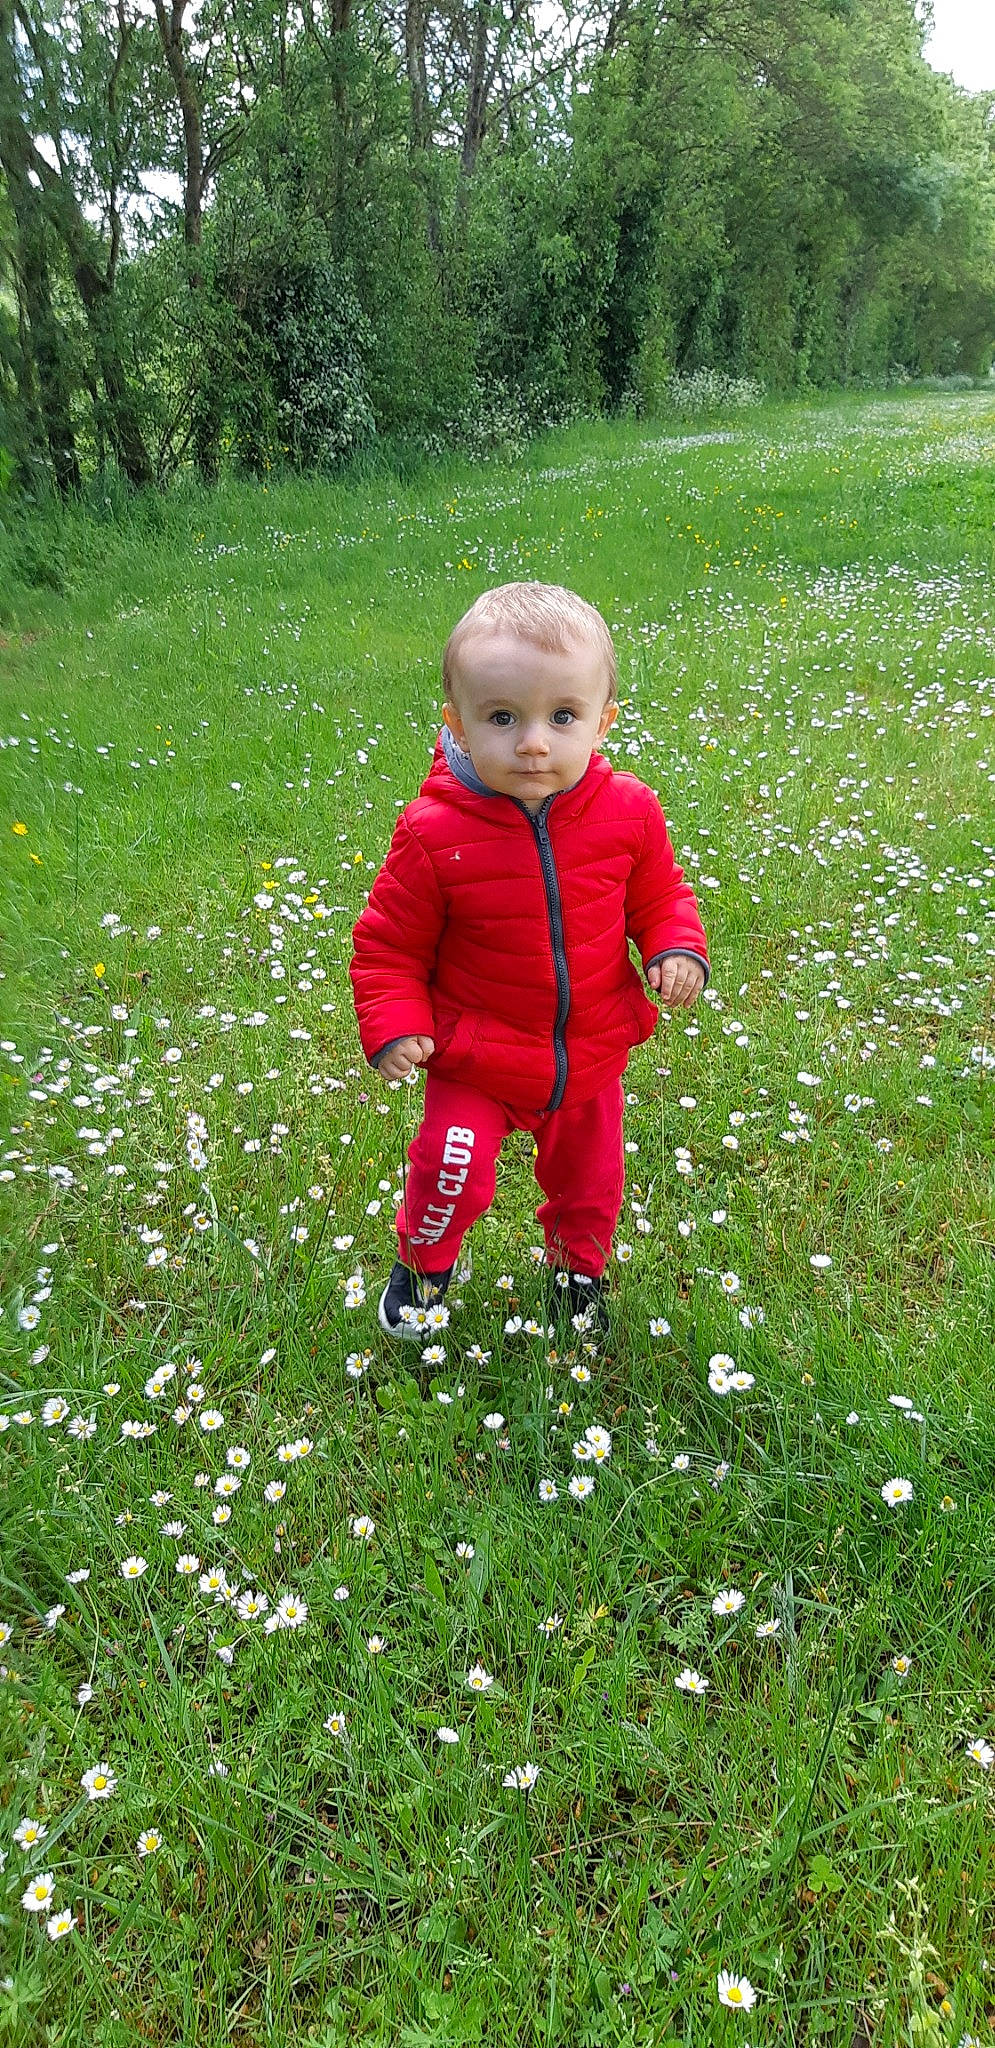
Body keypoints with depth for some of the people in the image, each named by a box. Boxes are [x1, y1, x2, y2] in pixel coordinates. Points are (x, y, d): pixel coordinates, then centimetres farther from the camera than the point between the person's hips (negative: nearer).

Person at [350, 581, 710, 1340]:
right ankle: (423, 1263, 26)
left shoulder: (628, 812, -14)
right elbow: (388, 944, -8)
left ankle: (578, 1265, 53)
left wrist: (677, 949, -15)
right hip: (477, 1061, -3)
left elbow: (661, 896, 5)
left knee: (590, 1177, 20)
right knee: (453, 1168, -10)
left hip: (591, 1055, 3)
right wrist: (395, 1025, -19)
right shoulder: (434, 833, -22)